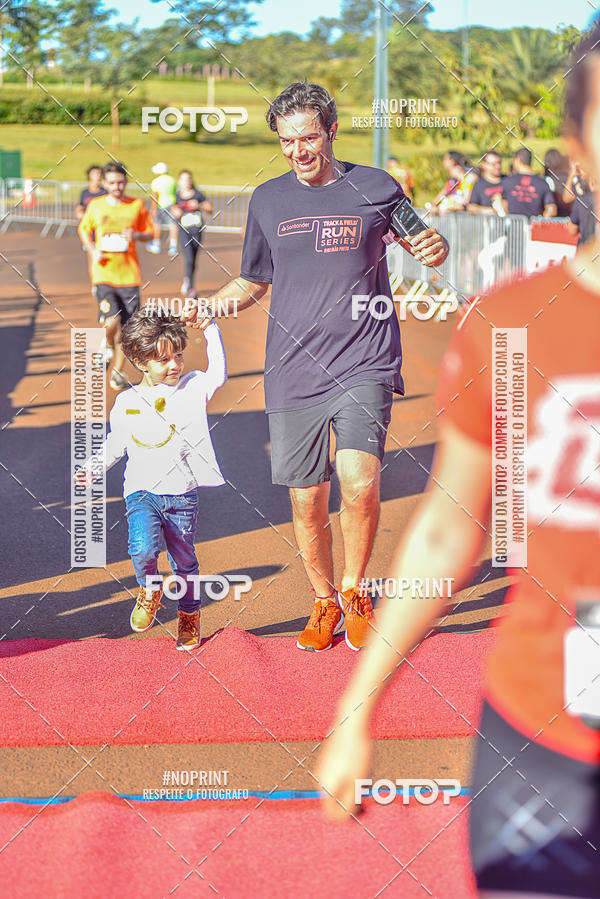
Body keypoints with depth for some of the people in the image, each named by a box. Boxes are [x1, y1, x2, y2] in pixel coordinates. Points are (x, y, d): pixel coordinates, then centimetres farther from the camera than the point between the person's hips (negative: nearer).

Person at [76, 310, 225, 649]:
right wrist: (95, 467, 2)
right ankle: (150, 590, 7)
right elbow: (116, 444, 16)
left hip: (182, 496, 1)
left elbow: (219, 375, -9)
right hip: (142, 493, 0)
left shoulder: (192, 388, 2)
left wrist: (211, 330, -9)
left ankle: (190, 615, 30)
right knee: (143, 547, -24)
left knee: (184, 561, 8)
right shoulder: (126, 403, 5)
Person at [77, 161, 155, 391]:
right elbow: (83, 229, 18)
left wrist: (136, 235, -11)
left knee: (126, 327, 1)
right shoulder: (96, 206, 2)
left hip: (129, 274, 1)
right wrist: (92, 251, 1)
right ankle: (108, 344, 18)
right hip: (104, 273, -1)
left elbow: (150, 233, 12)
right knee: (112, 321, -18)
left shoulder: (137, 205, 2)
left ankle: (117, 372, 17)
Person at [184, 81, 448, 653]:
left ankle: (353, 589, 6)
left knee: (359, 482, -20)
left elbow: (418, 242, 18)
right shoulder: (267, 200, 10)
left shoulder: (376, 188, 4)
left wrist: (436, 249, -7)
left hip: (364, 364, -2)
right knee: (306, 500, 5)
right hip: (293, 372, 3)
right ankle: (324, 603, 27)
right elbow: (252, 284, 19)